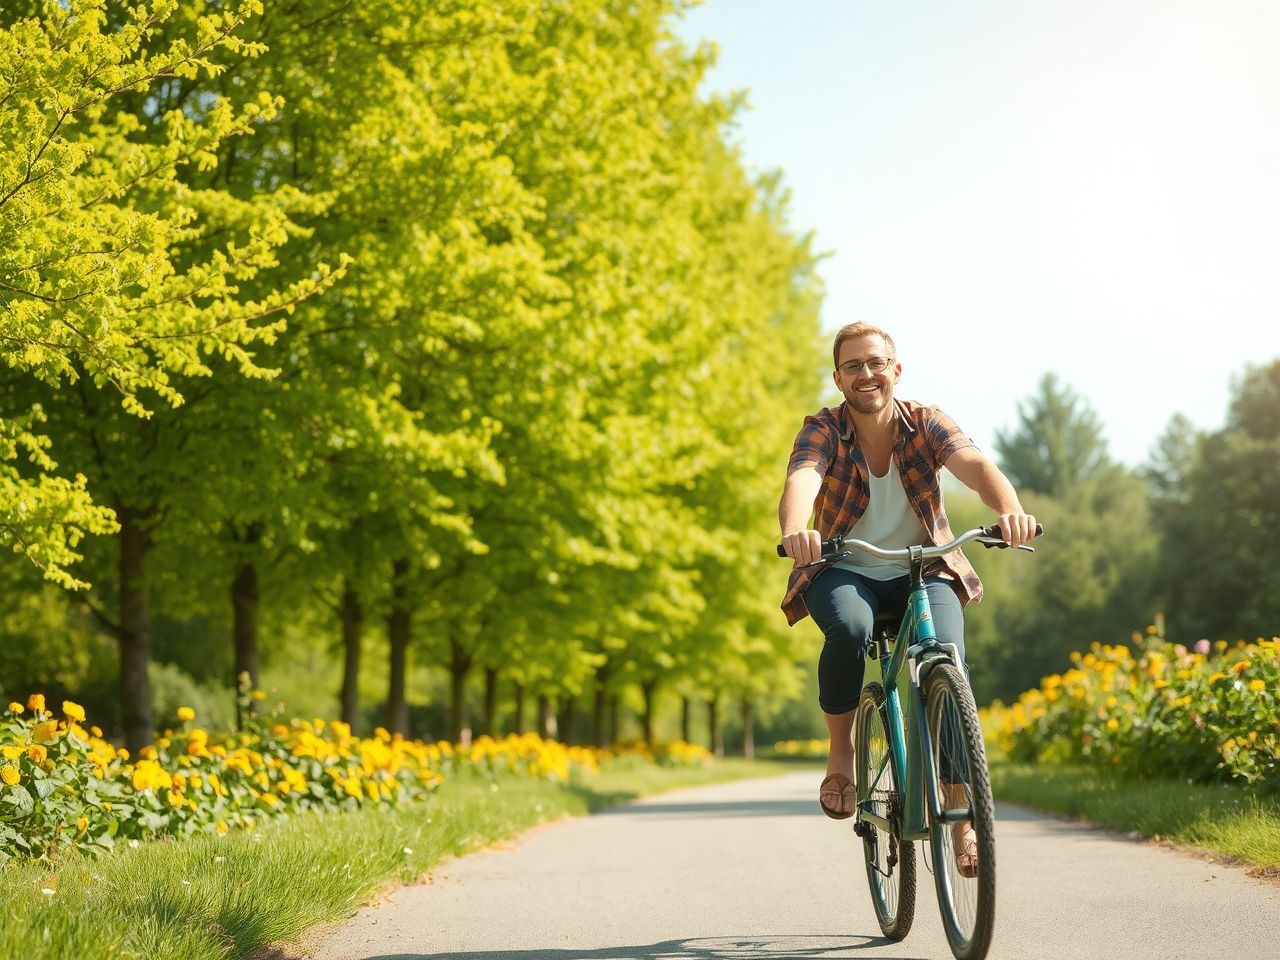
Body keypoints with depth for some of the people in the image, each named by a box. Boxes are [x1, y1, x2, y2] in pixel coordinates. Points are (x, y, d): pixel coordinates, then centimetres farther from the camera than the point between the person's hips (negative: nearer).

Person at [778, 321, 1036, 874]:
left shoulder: (925, 424, -8)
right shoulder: (823, 430, -11)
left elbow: (974, 465, -27)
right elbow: (801, 481, -32)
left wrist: (1010, 509, -50)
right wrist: (795, 530, -56)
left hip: (922, 572, 1)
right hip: (844, 573, -1)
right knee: (849, 630, -35)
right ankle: (840, 753, -10)